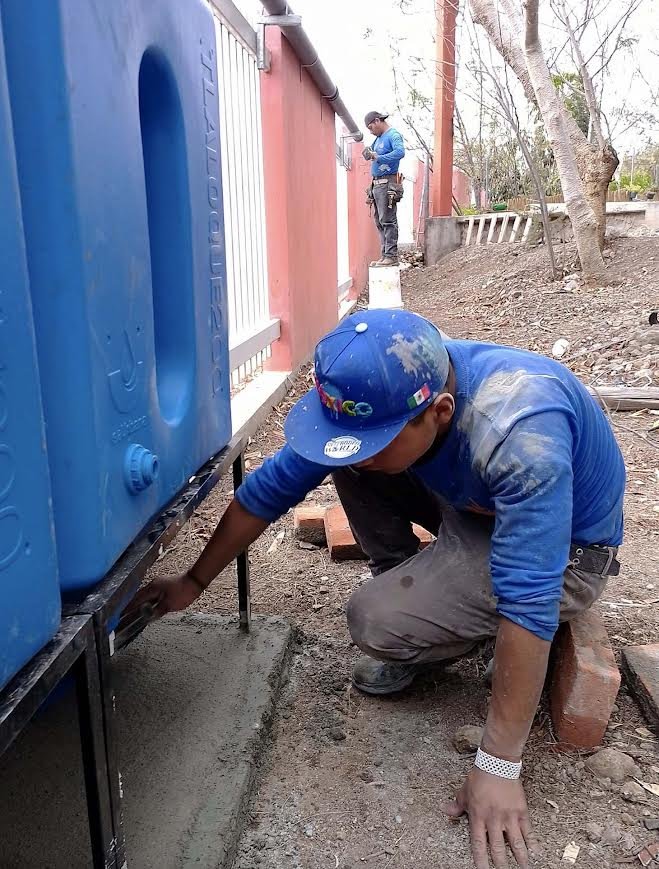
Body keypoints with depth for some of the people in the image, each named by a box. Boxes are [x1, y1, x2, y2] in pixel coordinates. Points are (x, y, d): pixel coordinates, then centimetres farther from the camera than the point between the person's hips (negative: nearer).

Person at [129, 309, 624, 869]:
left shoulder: (520, 438, -40)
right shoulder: (378, 392, -20)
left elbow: (529, 605, -37)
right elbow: (271, 487, -12)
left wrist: (498, 769, -32)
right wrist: (194, 583, -5)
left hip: (561, 549, -6)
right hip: (472, 501, 6)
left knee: (376, 621, -24)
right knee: (346, 460, -9)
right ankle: (415, 596, 5)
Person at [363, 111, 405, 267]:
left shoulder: (393, 135, -6)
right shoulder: (378, 138, 20)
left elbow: (400, 152, -22)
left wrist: (378, 157, -22)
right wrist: (369, 154, 4)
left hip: (387, 184, -9)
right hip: (376, 183, 9)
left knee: (388, 221, -10)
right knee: (380, 222, 9)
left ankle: (392, 256, -9)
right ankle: (385, 255, 13)